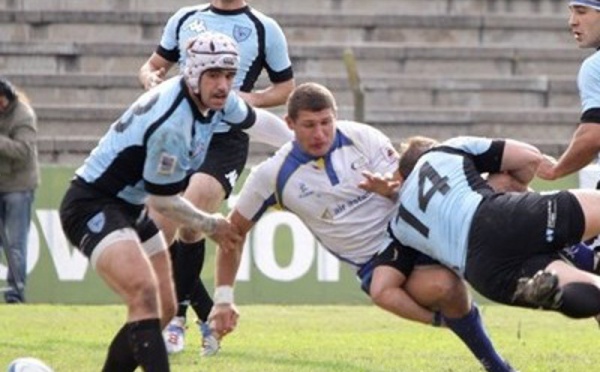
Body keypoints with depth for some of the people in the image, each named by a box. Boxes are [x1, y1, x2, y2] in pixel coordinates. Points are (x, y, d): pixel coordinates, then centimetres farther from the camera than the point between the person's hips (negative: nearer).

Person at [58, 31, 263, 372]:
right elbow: (164, 200, -19)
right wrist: (210, 226, -2)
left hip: (130, 207, 11)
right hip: (92, 206, -11)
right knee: (145, 295, -30)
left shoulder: (218, 99, -4)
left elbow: (253, 120, 20)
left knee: (163, 310, 14)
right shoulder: (172, 126, -30)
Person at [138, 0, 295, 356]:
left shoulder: (265, 29, 3)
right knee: (161, 229, -2)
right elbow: (155, 65, 21)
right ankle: (208, 316, 13)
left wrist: (250, 99, -10)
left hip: (226, 142, -5)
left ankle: (178, 314, -8)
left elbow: (286, 87, 10)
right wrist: (151, 77, -4)